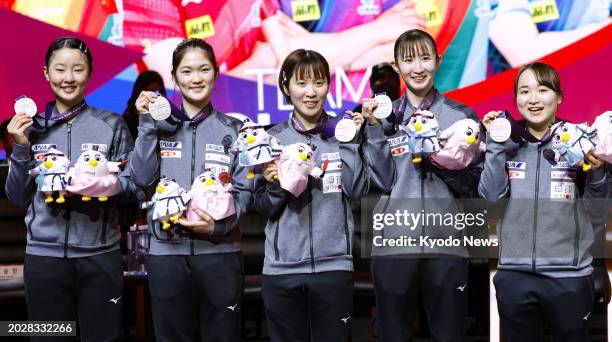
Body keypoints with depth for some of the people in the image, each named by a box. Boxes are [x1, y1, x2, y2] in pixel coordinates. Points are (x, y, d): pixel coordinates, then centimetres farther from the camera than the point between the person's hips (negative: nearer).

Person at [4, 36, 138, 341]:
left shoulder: (111, 125, 2)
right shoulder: (31, 127, 7)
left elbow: (132, 187, 1)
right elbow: (17, 197, 7)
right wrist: (21, 149, -6)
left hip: (100, 255, -1)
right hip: (44, 255, 1)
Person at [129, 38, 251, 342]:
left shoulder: (233, 129, 6)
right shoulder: (159, 125, 9)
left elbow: (243, 189, -1)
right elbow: (142, 179, -3)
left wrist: (218, 226, -18)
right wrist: (147, 125, -8)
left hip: (219, 250, -1)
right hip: (166, 250, 1)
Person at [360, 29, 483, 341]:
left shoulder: (462, 116, 4)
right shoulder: (384, 115, 6)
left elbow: (474, 185, 1)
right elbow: (382, 182, -3)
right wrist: (374, 129, -9)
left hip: (446, 242, -1)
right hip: (394, 242, 1)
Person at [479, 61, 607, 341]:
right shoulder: (506, 142, 4)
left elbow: (597, 213, 2)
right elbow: (490, 199, -8)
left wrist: (597, 173, -15)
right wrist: (495, 145, -11)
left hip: (569, 276, -1)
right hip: (514, 275, 2)